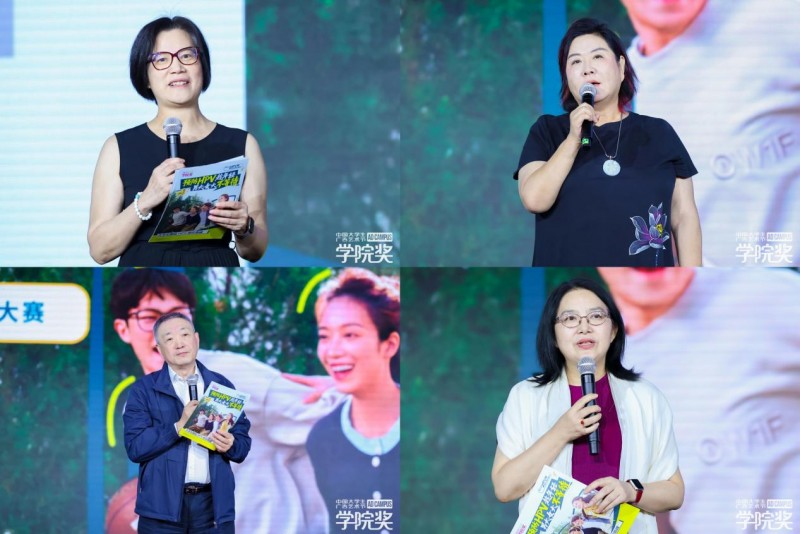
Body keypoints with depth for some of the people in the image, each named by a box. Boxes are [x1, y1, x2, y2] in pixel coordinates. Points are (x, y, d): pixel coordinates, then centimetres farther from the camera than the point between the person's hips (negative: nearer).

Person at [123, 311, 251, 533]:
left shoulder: (222, 387, 12)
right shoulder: (144, 390, 4)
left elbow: (243, 442, 11)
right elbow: (135, 446, -7)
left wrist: (229, 444, -12)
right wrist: (179, 426, -17)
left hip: (213, 504, 2)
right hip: (163, 506, -2)